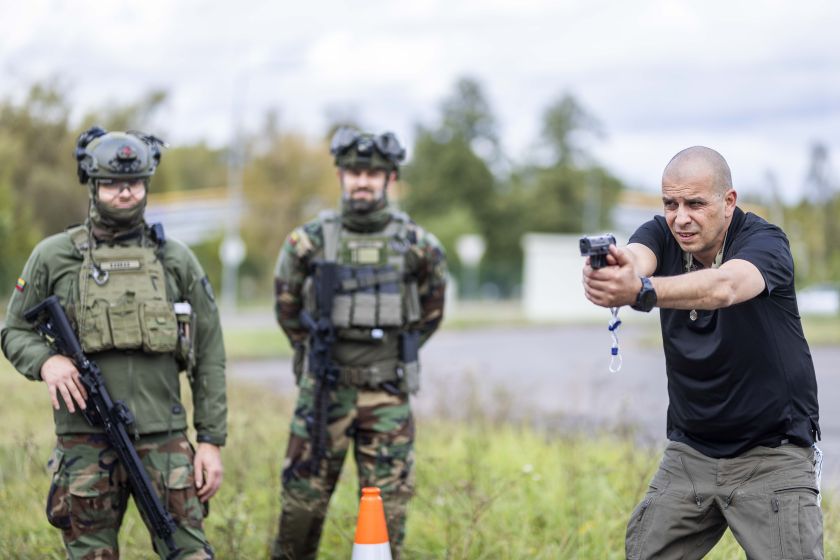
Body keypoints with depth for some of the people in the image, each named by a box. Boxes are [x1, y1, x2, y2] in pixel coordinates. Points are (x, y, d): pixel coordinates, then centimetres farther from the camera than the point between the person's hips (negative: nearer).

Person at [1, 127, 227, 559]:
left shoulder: (176, 259, 6)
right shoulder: (53, 256, 4)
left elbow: (208, 357, 7)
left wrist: (212, 440, 2)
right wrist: (45, 361, -12)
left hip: (163, 437, 0)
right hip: (85, 439, 0)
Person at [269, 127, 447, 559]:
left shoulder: (417, 246, -1)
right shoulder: (309, 242, -2)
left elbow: (430, 312, 14)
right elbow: (287, 307, 13)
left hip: (388, 394, 0)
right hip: (324, 391, 0)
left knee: (388, 505, 2)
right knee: (303, 501, 4)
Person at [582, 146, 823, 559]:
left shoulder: (764, 242, -17)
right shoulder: (661, 235, -3)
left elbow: (724, 287, -40)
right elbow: (634, 260, -27)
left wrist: (640, 291, -58)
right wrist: (607, 271, -53)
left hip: (773, 453, -4)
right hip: (689, 452, 4)